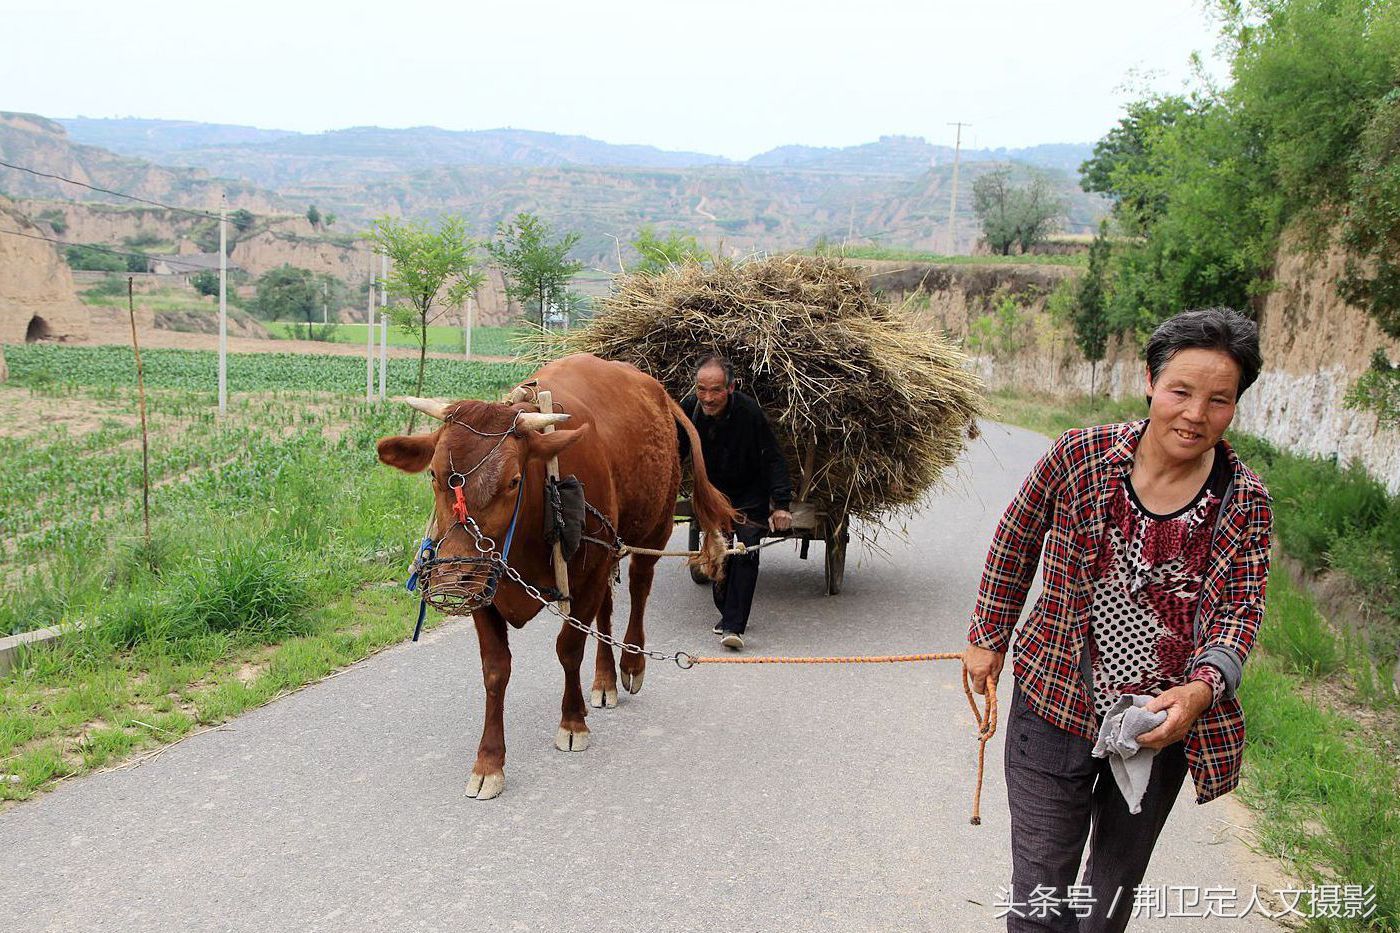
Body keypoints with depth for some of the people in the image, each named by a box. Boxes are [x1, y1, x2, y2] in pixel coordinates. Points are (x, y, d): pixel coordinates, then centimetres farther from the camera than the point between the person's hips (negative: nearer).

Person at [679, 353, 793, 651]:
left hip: (751, 494, -3)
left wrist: (782, 505, -27)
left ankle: (734, 626, -14)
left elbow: (773, 459, -23)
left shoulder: (749, 411, -30)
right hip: (713, 490, 3)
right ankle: (727, 612, 22)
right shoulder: (688, 409, -20)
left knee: (747, 552, -13)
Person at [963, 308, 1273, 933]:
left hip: (1165, 723, 2)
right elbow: (1014, 544, 1)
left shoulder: (1245, 501, -7)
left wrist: (1201, 689, -22)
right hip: (1056, 705, -2)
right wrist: (987, 637, 7)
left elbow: (1240, 608, -4)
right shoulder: (1080, 456, -12)